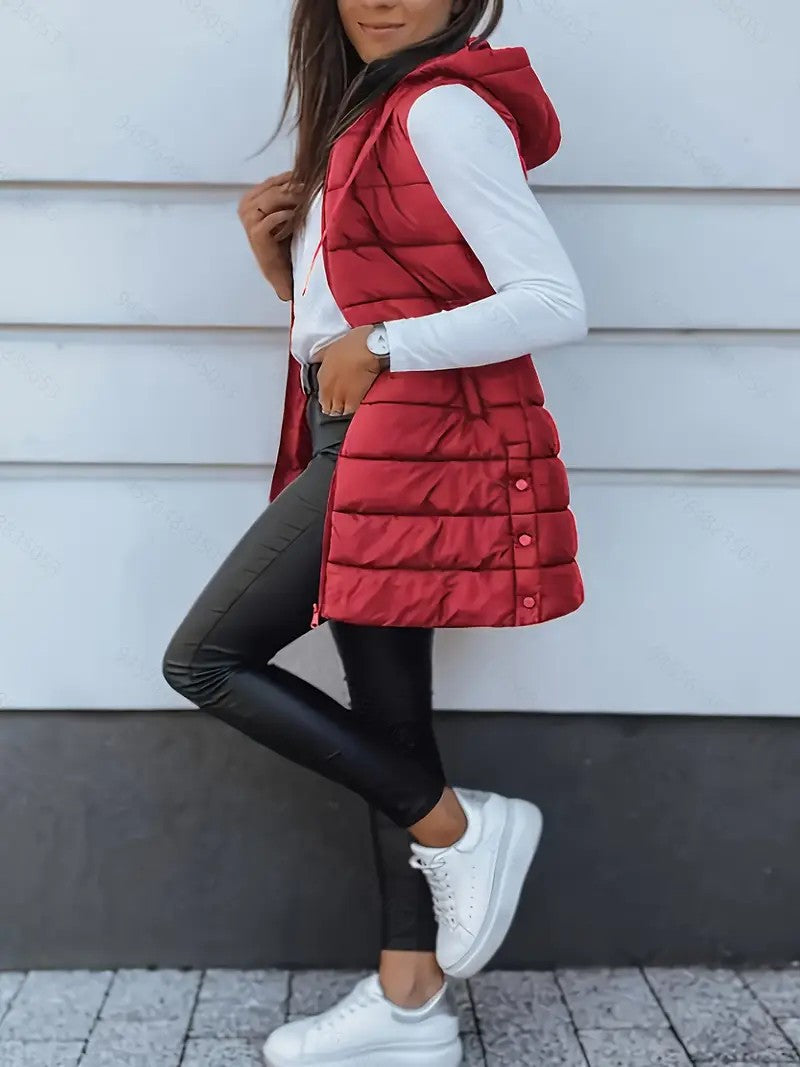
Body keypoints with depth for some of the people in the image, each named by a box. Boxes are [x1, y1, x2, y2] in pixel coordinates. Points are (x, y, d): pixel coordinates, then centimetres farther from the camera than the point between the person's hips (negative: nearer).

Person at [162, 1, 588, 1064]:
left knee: (204, 660, -6)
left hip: (411, 440, -9)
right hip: (364, 446, 9)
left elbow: (556, 304, -18)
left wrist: (378, 350, -16)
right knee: (386, 714, 9)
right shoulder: (362, 119, 18)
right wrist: (279, 258, 4)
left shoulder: (441, 109, -10)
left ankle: (458, 828, 0)